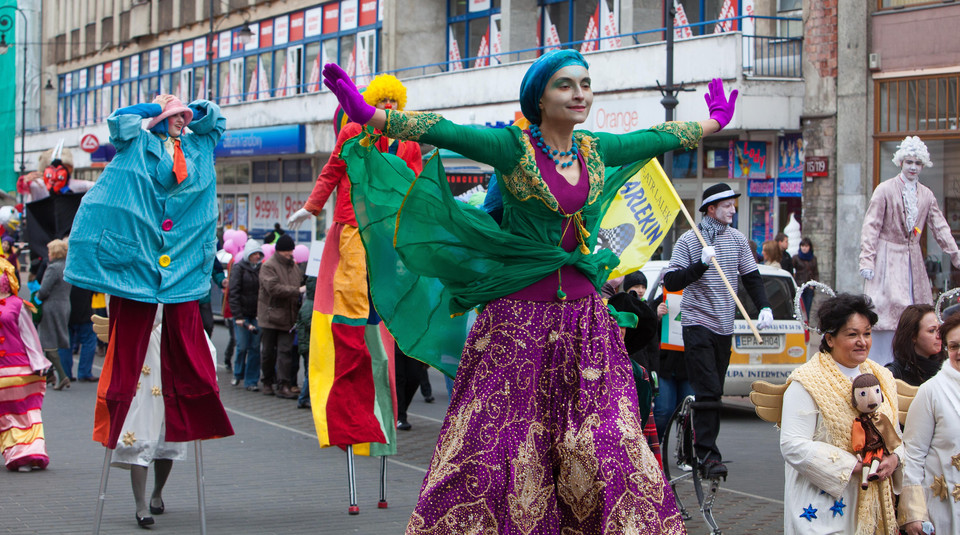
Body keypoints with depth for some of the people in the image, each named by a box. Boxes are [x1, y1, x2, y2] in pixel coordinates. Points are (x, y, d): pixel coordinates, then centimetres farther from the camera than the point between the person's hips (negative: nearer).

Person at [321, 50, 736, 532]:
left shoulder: (595, 150, 10)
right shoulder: (514, 146, -5)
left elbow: (660, 138, 26)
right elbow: (442, 132, -16)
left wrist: (715, 120, 39)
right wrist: (368, 114, -27)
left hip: (583, 318, 4)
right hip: (518, 317, -4)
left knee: (605, 449, 0)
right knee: (499, 447, -5)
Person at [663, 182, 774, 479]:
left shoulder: (737, 239, 9)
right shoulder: (689, 240, -5)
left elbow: (751, 276, 16)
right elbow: (671, 282, -11)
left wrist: (764, 307, 0)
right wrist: (701, 264, -24)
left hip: (724, 326, 6)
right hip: (697, 323, -5)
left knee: (714, 391, 8)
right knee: (707, 391, -15)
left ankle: (701, 450, 15)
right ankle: (708, 453, -17)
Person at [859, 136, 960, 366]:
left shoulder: (926, 195, 10)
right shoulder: (885, 189, -5)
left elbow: (940, 228, 11)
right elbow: (871, 226, -8)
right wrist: (867, 259, -16)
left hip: (913, 259, 5)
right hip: (888, 258, -5)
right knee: (888, 309, -9)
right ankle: (881, 365, -5)